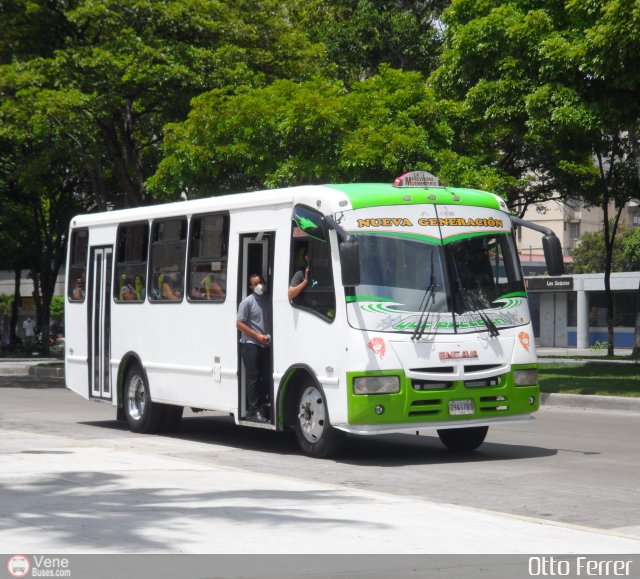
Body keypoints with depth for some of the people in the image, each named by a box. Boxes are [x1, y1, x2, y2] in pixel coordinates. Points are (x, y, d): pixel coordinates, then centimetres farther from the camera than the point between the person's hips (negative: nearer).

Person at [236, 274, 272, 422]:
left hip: (266, 345, 6)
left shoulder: (268, 302, 13)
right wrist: (257, 335, -14)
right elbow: (239, 324, -9)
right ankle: (253, 411, -5)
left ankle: (262, 407, 14)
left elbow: (272, 322, 23)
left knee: (265, 378, 6)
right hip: (250, 344, -6)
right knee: (253, 378, -7)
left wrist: (270, 335, 5)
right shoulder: (247, 302, -5)